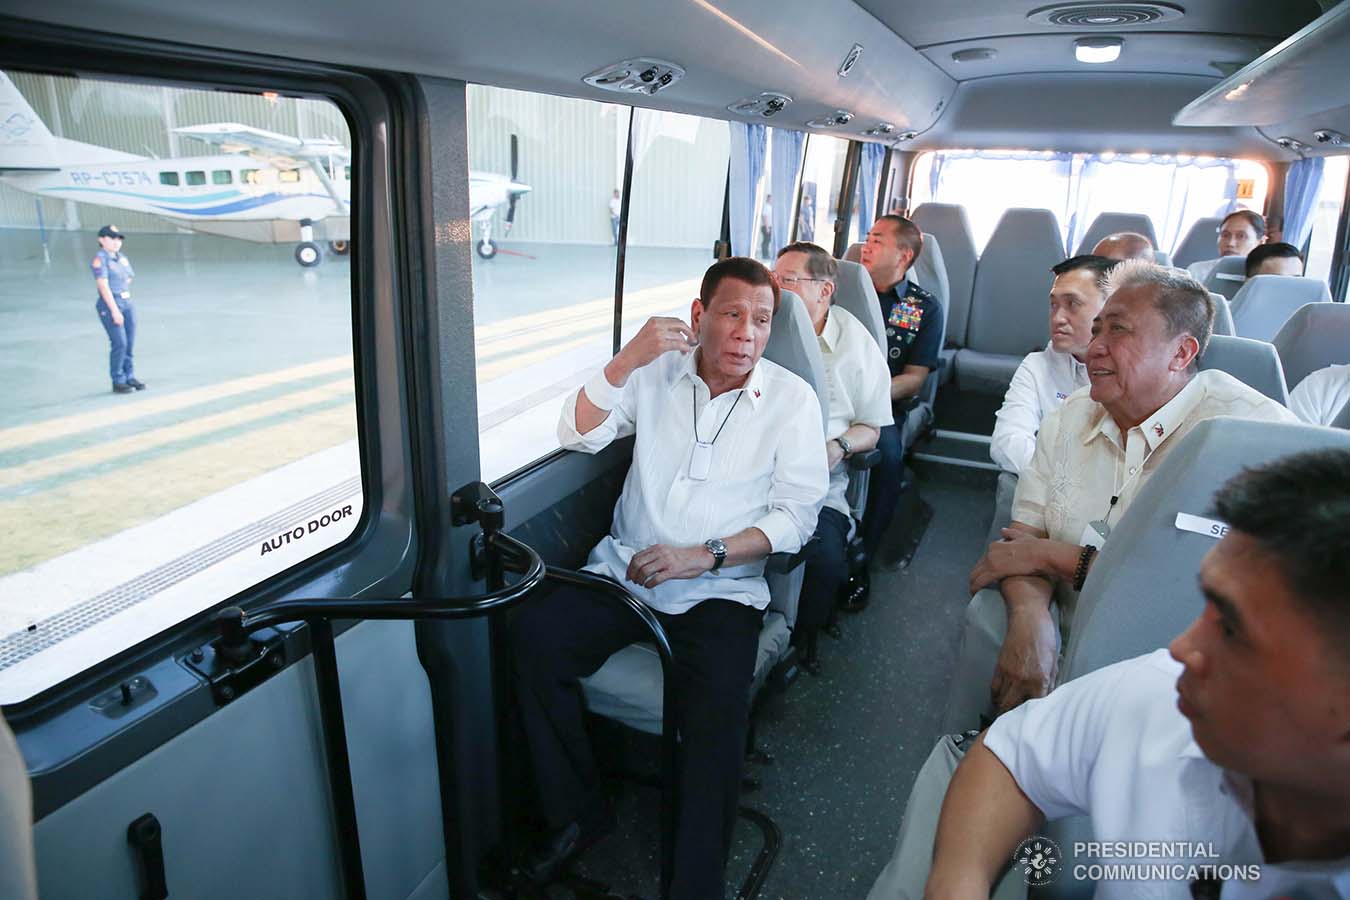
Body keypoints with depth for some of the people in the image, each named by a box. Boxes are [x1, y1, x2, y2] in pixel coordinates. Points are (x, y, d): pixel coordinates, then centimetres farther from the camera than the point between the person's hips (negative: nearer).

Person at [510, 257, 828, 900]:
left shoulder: (792, 398, 3)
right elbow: (577, 434, 1)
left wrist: (705, 554, -15)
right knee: (533, 634, -21)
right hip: (625, 571, 3)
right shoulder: (658, 370, 9)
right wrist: (628, 359, -13)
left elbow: (796, 514, -2)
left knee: (717, 701, -30)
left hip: (720, 588, -2)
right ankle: (576, 814, -1)